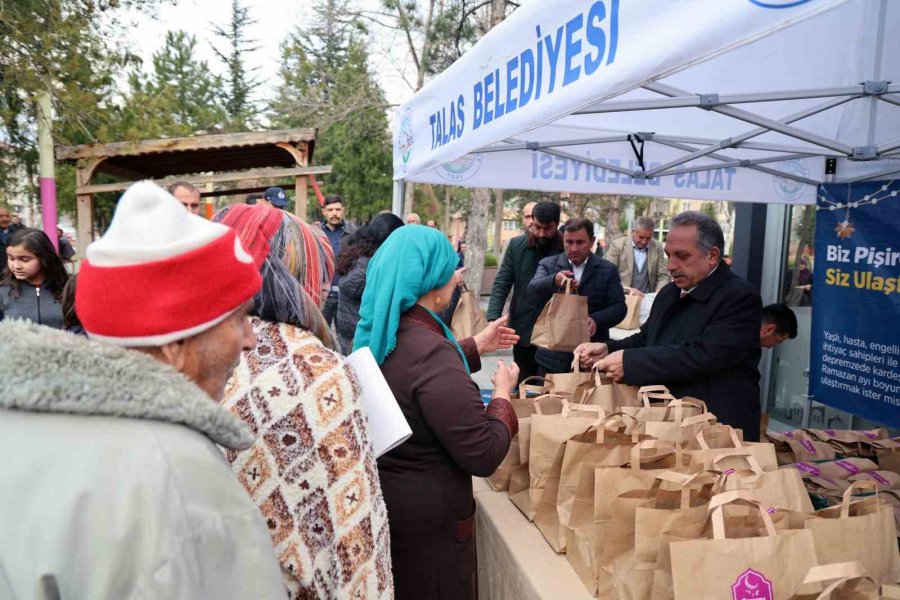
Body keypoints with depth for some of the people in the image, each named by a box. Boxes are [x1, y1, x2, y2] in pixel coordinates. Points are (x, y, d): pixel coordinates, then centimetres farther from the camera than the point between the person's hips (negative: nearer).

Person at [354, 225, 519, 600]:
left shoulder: (375, 335, -2)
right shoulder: (430, 351, -30)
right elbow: (483, 456, -25)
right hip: (427, 525, -9)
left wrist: (475, 346, 21)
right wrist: (502, 395, -9)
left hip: (379, 501, 9)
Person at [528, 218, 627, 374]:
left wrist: (596, 320, -23)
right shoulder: (548, 264, 2)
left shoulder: (607, 270, 3)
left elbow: (619, 306, -2)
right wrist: (554, 280, -37)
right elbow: (533, 290, -15)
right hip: (553, 356, 0)